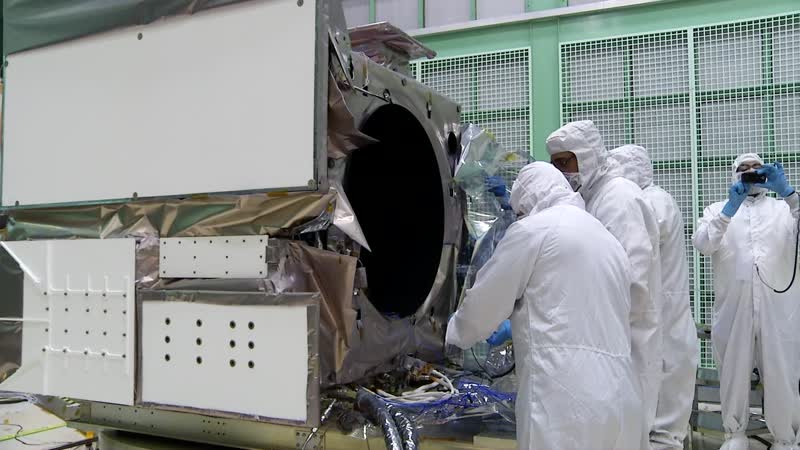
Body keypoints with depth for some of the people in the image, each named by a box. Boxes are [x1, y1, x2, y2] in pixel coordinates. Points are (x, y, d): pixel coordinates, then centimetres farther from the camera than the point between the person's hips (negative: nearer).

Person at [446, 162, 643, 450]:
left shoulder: (533, 229, -1)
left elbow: (484, 303, 2)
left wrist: (451, 335, 22)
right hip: (621, 401, 8)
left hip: (565, 400, -7)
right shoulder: (610, 242, 20)